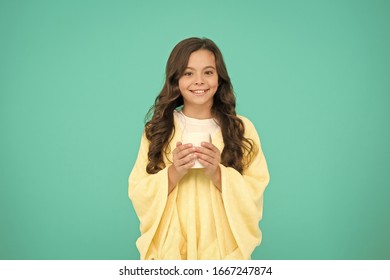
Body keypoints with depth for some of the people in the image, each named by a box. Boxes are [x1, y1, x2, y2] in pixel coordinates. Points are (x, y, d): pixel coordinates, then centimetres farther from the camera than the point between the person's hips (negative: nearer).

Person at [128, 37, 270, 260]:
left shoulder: (242, 129, -4)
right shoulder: (157, 129, -1)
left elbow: (253, 200, -7)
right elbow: (140, 197, -5)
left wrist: (218, 173, -22)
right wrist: (174, 173, -20)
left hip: (223, 250, 0)